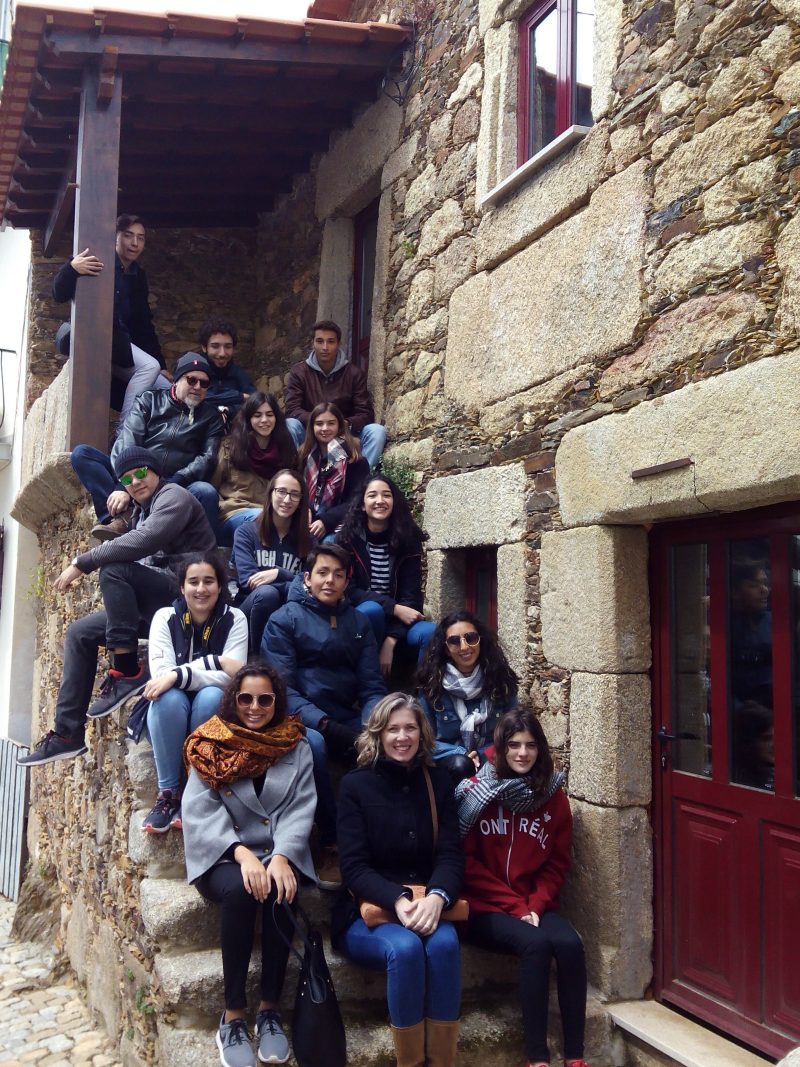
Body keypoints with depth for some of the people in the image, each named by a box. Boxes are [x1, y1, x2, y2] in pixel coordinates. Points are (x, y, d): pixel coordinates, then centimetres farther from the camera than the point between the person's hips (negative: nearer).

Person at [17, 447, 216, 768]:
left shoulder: (173, 496, -6)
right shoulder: (141, 511, 23)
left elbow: (144, 541, -24)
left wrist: (82, 563, -20)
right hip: (156, 601, 9)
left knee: (114, 569, -27)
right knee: (80, 632, 4)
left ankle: (127, 670, -20)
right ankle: (68, 733, 4)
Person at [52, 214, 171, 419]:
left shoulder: (138, 276, 15)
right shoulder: (99, 263, -8)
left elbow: (144, 324, 17)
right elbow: (60, 295, -17)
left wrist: (161, 364, 9)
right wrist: (71, 269, -38)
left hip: (123, 348, 8)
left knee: (166, 390, -3)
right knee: (149, 366, -29)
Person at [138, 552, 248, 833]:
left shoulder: (234, 620, -8)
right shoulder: (165, 617, -7)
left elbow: (231, 678, -20)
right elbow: (161, 674, -20)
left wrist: (178, 675, -31)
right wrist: (215, 662, -27)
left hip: (212, 715, 0)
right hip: (170, 715, 0)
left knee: (210, 696, -32)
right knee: (170, 698, -32)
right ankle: (168, 793, -19)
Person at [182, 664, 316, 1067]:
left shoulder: (296, 747, 6)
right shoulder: (210, 745, 2)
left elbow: (300, 810, -4)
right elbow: (200, 811, -9)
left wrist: (281, 856, -23)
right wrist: (241, 853, -25)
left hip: (278, 854, 1)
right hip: (222, 857, -1)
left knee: (279, 890, -32)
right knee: (239, 889, -33)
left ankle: (269, 1008, -16)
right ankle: (233, 1015, -21)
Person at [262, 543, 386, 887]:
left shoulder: (358, 623, 15)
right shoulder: (285, 619, 2)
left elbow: (372, 687, 8)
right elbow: (281, 687, -8)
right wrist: (324, 724, -22)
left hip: (347, 720, 4)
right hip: (301, 720, -3)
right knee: (312, 743, -36)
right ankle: (332, 842, -20)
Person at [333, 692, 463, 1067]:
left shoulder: (438, 782, 7)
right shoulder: (355, 784, -2)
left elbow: (451, 855, -1)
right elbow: (354, 866, -8)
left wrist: (436, 898, -23)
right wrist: (398, 901, -26)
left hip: (426, 907, 2)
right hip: (367, 912, -2)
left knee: (444, 943, -31)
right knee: (404, 948, -33)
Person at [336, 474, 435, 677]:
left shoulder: (408, 540, -1)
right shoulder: (348, 539, -5)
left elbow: (411, 595, -6)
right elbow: (348, 590, -10)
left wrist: (391, 640, -19)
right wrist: (394, 608, -22)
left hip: (397, 621, 1)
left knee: (431, 633, -29)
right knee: (372, 610, -35)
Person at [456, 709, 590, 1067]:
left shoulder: (553, 796, 5)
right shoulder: (476, 791, -6)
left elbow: (557, 864, 8)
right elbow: (466, 862, -7)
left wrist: (535, 905, -9)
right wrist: (515, 906, -11)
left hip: (535, 906, 3)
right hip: (485, 908, -3)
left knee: (570, 944, -25)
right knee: (535, 943, -30)